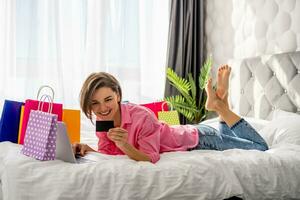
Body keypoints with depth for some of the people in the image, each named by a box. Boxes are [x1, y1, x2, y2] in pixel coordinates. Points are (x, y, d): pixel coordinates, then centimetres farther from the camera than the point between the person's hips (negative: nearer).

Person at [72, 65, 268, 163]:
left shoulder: (142, 117, -37)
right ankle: (218, 103, 31)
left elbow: (151, 158, -35)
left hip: (195, 139, -6)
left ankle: (221, 104, 17)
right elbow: (107, 152, -13)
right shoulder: (103, 120, -17)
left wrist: (124, 145, -50)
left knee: (260, 148, 10)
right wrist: (88, 149, -31)